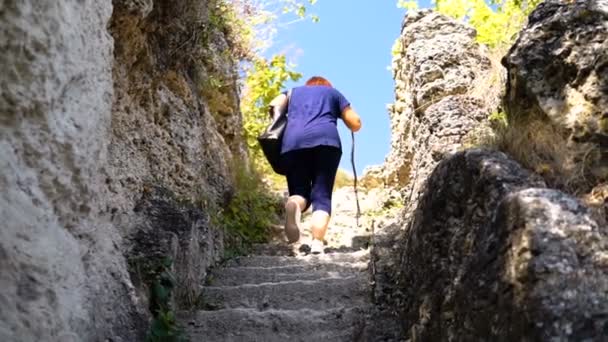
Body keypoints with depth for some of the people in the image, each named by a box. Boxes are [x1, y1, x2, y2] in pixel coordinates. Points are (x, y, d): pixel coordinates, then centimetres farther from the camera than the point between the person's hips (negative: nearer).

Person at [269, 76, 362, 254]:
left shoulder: (293, 91, 32)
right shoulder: (333, 92, 29)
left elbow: (273, 105, 12)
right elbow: (356, 124, 23)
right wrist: (341, 112, 42)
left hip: (293, 142, 2)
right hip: (326, 141, -1)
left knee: (299, 192, 8)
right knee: (322, 195, 0)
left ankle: (293, 205, -29)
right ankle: (317, 242, -22)